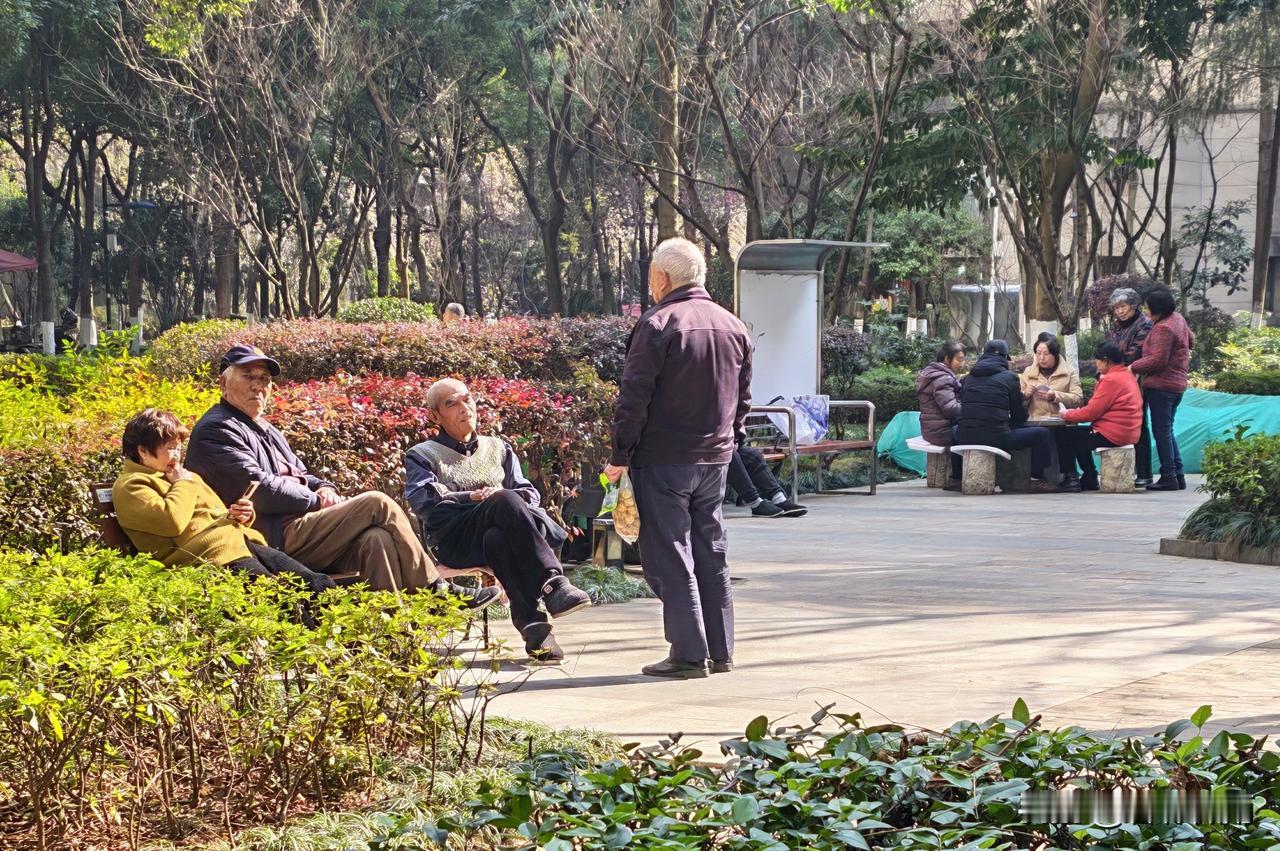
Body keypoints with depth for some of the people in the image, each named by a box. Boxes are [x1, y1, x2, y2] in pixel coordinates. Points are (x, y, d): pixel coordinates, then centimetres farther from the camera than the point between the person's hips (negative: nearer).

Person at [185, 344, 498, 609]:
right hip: (275, 540, -9)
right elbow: (258, 490, -16)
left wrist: (322, 488, 6)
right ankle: (436, 591, -8)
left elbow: (301, 475, 31)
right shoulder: (216, 430, -4)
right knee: (378, 505, -16)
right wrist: (317, 501, -8)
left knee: (376, 539, -20)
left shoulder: (264, 430, 28)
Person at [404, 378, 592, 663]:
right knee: (505, 500, -35)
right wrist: (471, 498, -14)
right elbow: (424, 503, 0)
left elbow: (529, 493, 18)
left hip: (502, 532, 3)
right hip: (456, 542, -3)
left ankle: (532, 626, -52)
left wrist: (512, 502, -6)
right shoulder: (422, 455, 19)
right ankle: (552, 583, -51)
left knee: (498, 539, -37)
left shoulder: (498, 448, 29)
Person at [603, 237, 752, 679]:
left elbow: (634, 398, -14)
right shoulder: (733, 327, 10)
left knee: (670, 556, -2)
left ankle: (689, 654, -5)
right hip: (716, 459, 7)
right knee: (711, 555, 13)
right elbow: (743, 398, 16)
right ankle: (721, 651, 15)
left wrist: (620, 455, -8)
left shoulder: (657, 324, -12)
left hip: (664, 460, -7)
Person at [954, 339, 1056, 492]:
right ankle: (1036, 479, 9)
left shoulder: (967, 378, 14)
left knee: (955, 430, 40)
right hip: (997, 439, -4)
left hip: (965, 440, 4)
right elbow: (1019, 416, 6)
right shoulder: (1009, 378, 3)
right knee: (1041, 433, 11)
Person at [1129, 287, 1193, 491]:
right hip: (1177, 384, 10)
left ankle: (1169, 477, -4)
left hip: (1161, 385, -10)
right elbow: (1191, 340, 25)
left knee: (1161, 431, -4)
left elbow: (1157, 360, -22)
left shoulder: (1163, 329, -20)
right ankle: (1178, 475, 16)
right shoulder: (1178, 318, 10)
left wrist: (1134, 367, -12)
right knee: (1167, 431, 16)